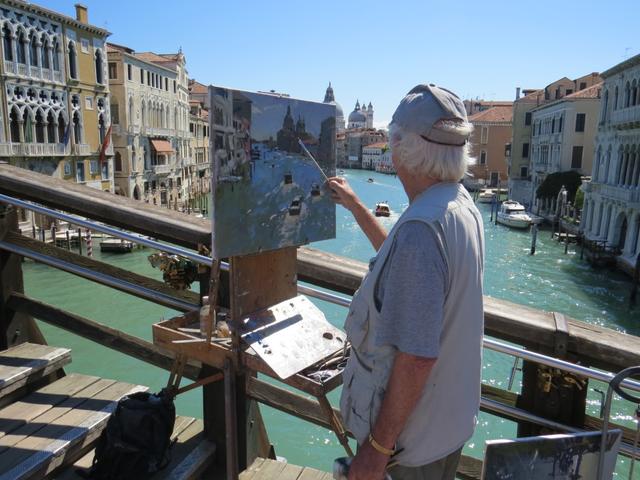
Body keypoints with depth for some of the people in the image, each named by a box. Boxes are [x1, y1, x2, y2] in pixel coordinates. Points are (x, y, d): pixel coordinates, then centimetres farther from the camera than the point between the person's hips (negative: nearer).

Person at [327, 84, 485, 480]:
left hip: (417, 436, -8)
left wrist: (378, 446, -20)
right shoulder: (463, 205, -2)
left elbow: (417, 358, -32)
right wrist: (356, 206, 19)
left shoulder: (421, 228, -33)